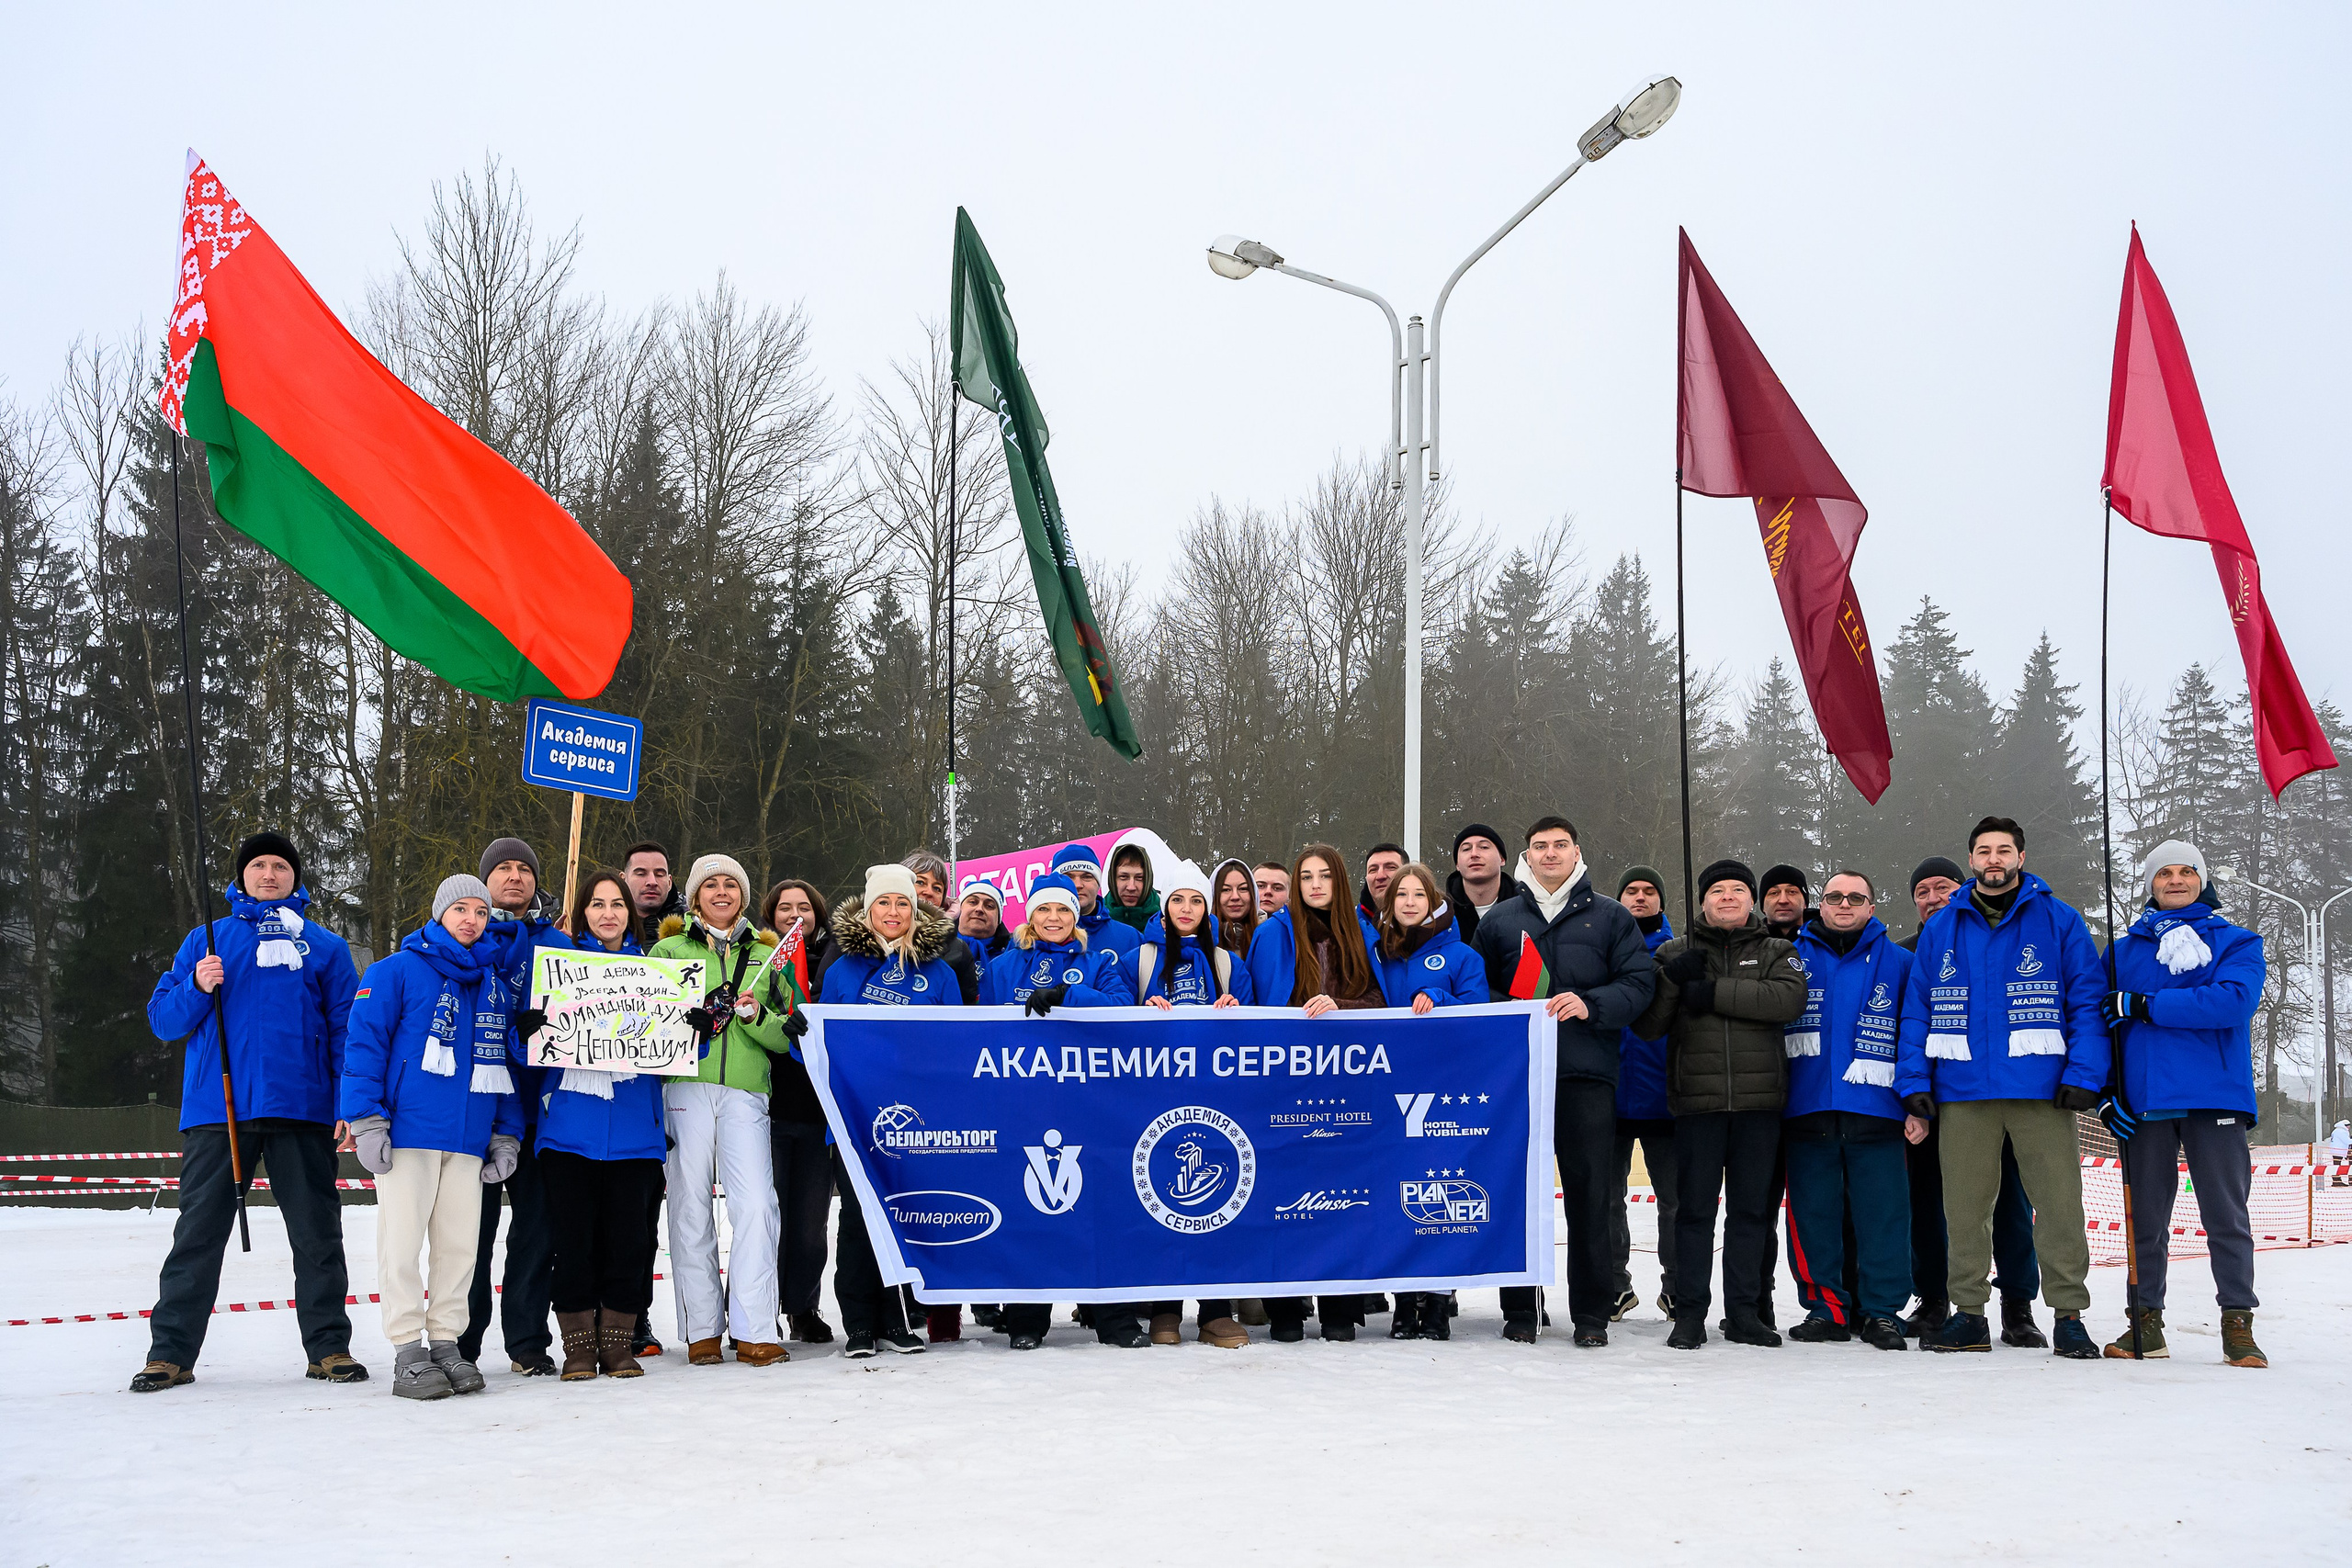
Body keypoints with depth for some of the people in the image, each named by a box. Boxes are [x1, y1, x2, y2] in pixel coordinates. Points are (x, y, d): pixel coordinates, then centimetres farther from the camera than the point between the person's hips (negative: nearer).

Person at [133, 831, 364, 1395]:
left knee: (317, 1232, 3)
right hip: (216, 1109, 0)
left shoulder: (324, 945, 14)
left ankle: (329, 1347, 9)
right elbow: (162, 1018, 11)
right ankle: (171, 1352, 5)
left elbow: (347, 1026, 7)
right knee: (198, 1231, 0)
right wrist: (196, 988, -10)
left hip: (302, 1112, 0)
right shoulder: (207, 940, 16)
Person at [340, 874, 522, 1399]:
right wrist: (366, 1121, -13)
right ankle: (408, 1354, 1)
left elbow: (507, 1061, 20)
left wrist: (507, 1135, 13)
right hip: (407, 1133, -5)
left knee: (459, 1244, 5)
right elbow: (363, 1042, -5)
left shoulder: (496, 985, 16)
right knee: (402, 1242, -4)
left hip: (468, 1139, 5)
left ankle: (447, 1343, 14)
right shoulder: (398, 971, 0)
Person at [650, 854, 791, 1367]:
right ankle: (701, 1330, 6)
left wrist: (756, 1016, -5)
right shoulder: (669, 949, 15)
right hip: (685, 1088, -1)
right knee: (691, 1205, -2)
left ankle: (753, 1331, -10)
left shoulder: (766, 956, 20)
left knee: (756, 1204, -12)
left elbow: (788, 1036, 16)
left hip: (745, 1093, 1)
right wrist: (685, 1019, -10)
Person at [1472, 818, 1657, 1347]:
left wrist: (1591, 1005, -14)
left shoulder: (1610, 917, 10)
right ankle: (1520, 1311, 10)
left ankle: (1592, 1313, 6)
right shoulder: (1498, 920, 15)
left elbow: (1639, 982, 2)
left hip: (1587, 1073, -1)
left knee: (1590, 1193, -1)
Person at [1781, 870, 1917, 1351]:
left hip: (1876, 1111, -1)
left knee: (1883, 1215, -2)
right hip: (1807, 1109, 1)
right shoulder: (1793, 959, 11)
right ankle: (1825, 1308, 14)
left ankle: (1882, 1311, 7)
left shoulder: (1898, 964, 9)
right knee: (1814, 1215, 4)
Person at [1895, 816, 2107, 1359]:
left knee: (2058, 1203, -2)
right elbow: (1917, 1010, 10)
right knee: (1964, 1207, 6)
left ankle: (2069, 1315, 6)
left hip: (2041, 1090, -2)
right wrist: (1914, 1081, 0)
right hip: (1962, 1091, 2)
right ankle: (1968, 1315, 15)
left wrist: (2084, 1076, -11)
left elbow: (2087, 1003, 0)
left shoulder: (2059, 921, 4)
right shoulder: (1941, 930, 12)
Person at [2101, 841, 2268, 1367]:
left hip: (2214, 1097, -2)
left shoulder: (2236, 943, 7)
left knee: (2226, 1214, -1)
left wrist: (2143, 1005, -14)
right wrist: (2104, 1094, -3)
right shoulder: (2123, 951, 15)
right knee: (2146, 1218, 6)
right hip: (2143, 1102, 2)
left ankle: (2237, 1324, 4)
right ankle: (2145, 1321, 13)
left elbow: (2233, 1002, -13)